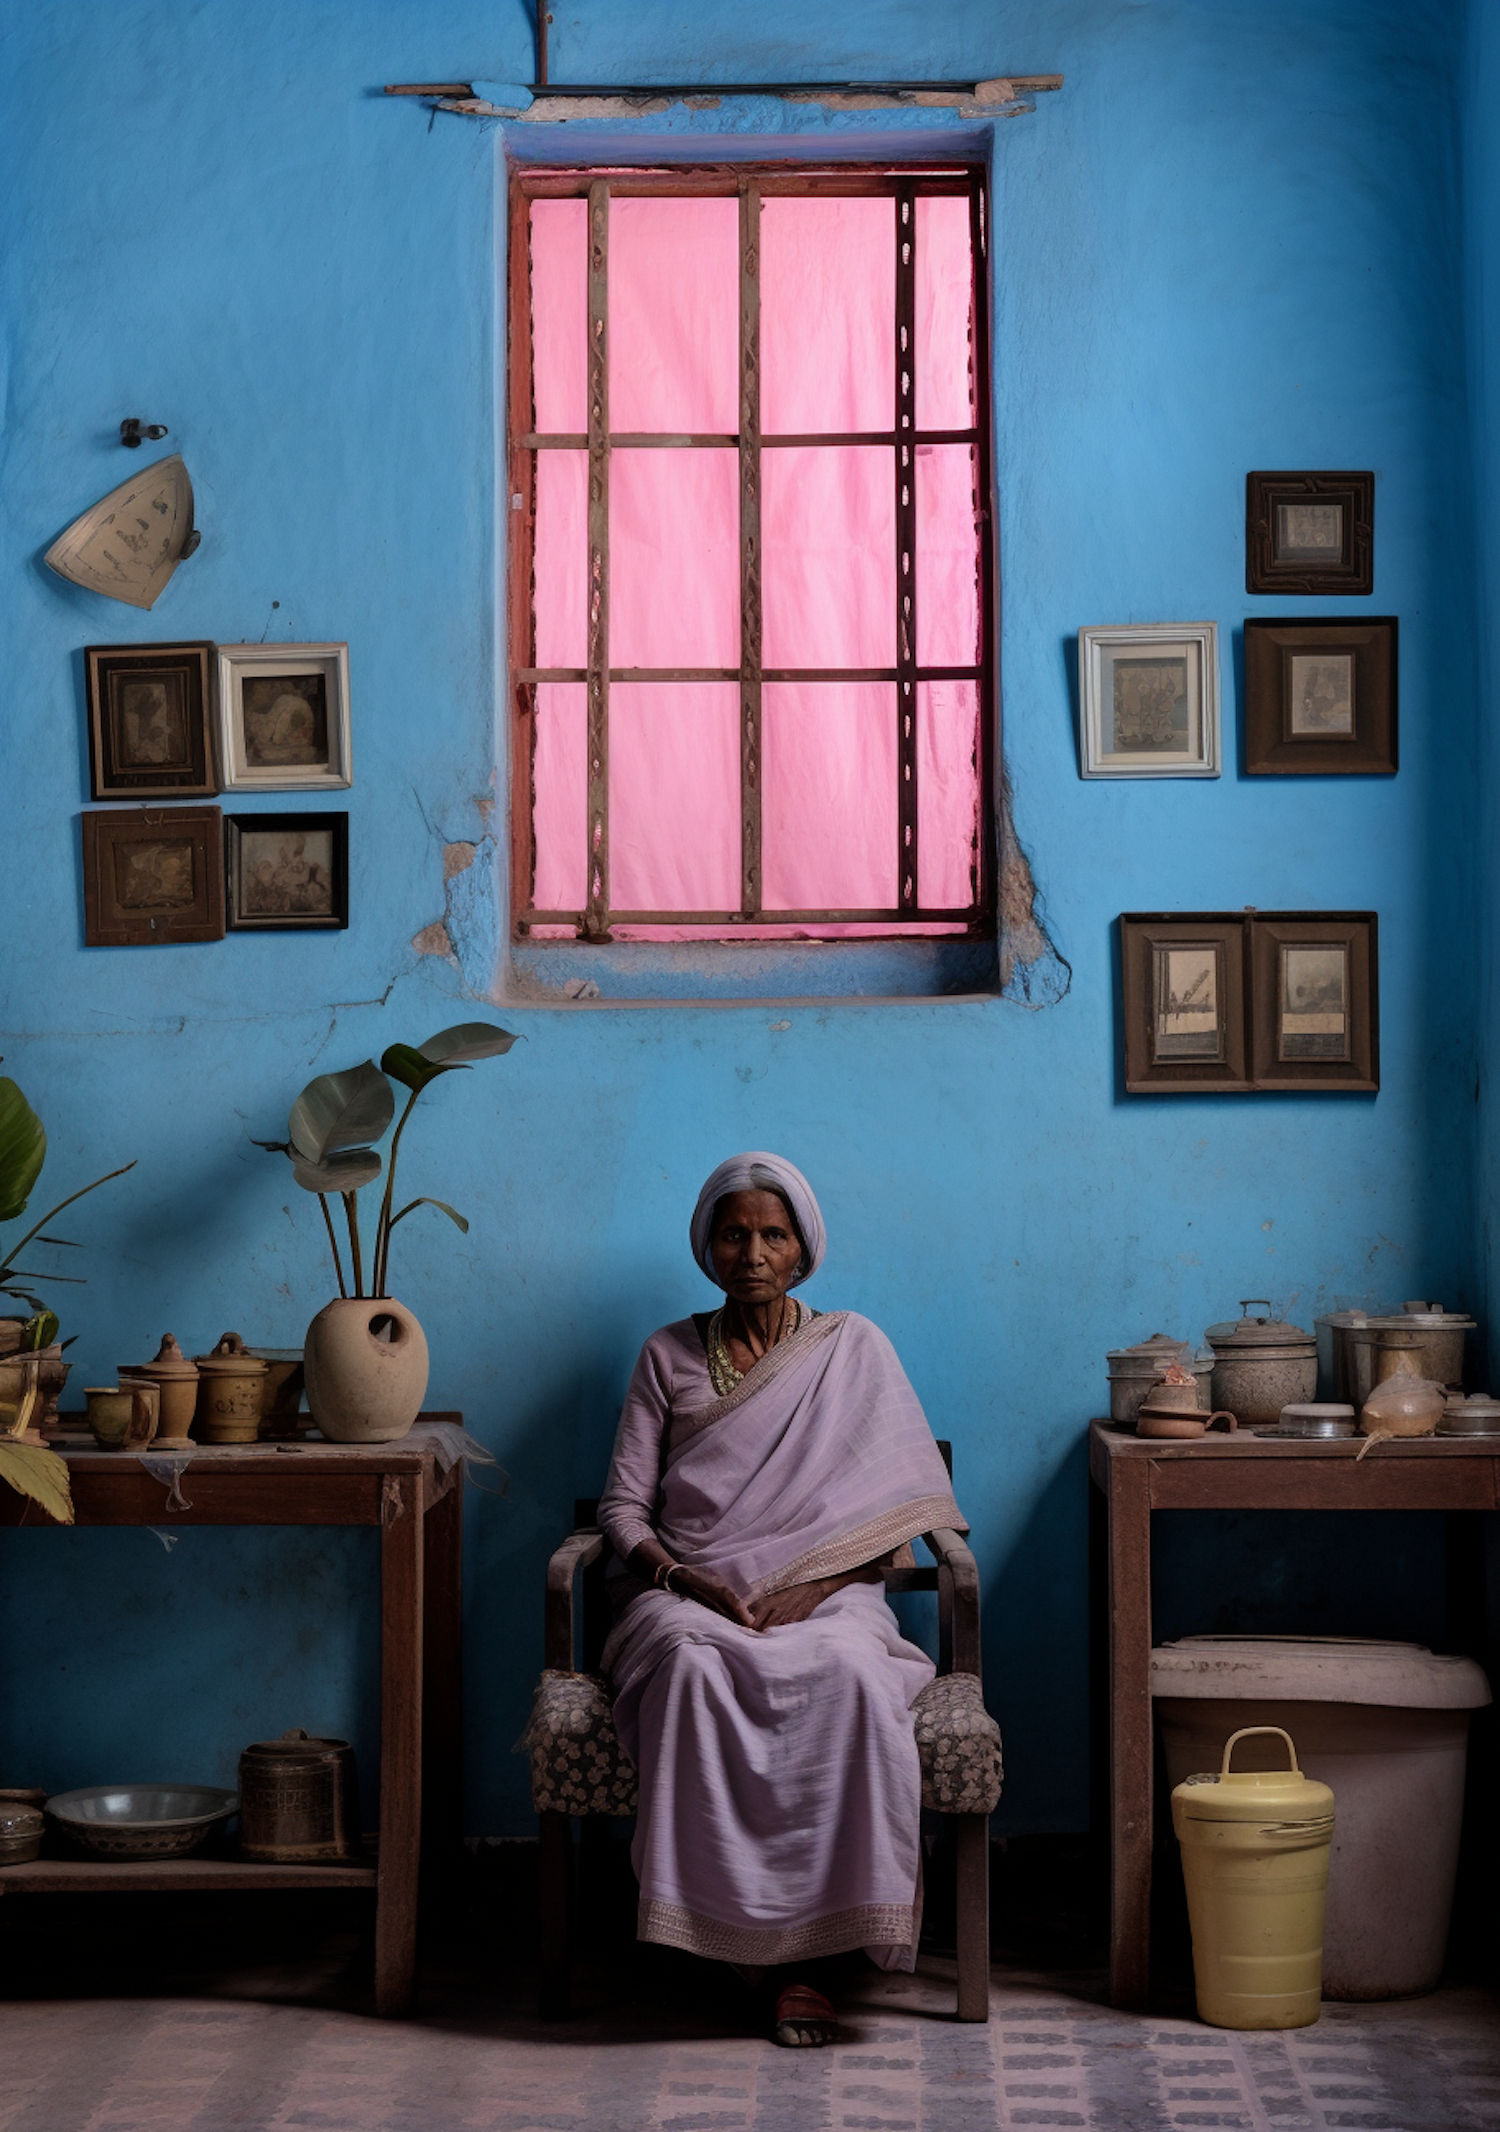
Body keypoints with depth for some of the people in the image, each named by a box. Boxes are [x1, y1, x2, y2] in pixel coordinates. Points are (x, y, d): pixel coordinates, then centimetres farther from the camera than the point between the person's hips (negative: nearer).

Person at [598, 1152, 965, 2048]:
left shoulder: (853, 1349, 11)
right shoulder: (669, 1355, 14)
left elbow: (893, 1511, 5)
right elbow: (624, 1506, 9)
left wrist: (813, 1588, -11)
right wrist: (687, 1579, -11)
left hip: (827, 1596, 0)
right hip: (690, 1596, 1)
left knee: (847, 1672, -37)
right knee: (692, 1665, -37)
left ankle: (809, 1946, -31)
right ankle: (738, 1926, -30)